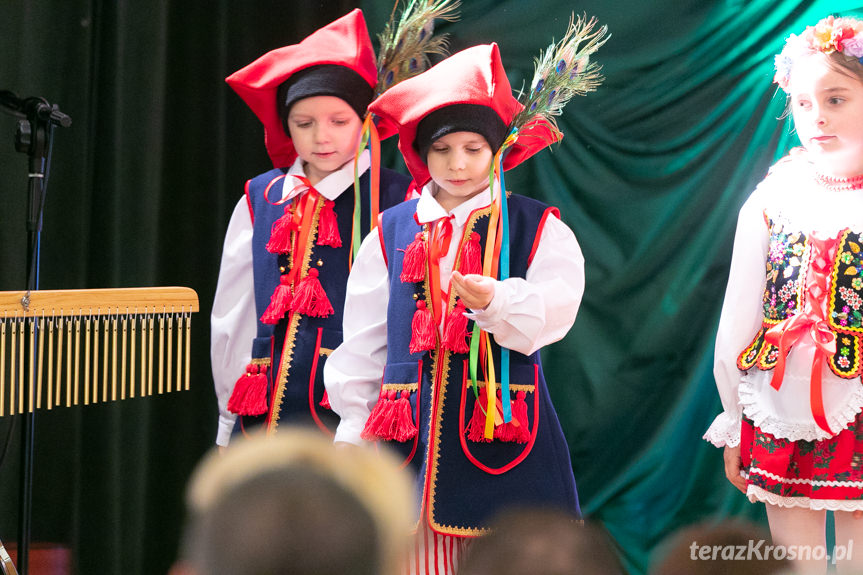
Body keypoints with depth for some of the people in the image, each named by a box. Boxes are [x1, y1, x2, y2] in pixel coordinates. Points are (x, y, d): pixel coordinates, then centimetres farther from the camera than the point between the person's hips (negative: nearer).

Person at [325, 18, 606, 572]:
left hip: (503, 428, -2)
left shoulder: (539, 228, 5)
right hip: (411, 428, 2)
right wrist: (354, 433, 11)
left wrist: (496, 301, -31)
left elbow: (551, 312, -11)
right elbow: (362, 344, 14)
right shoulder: (391, 232, 11)